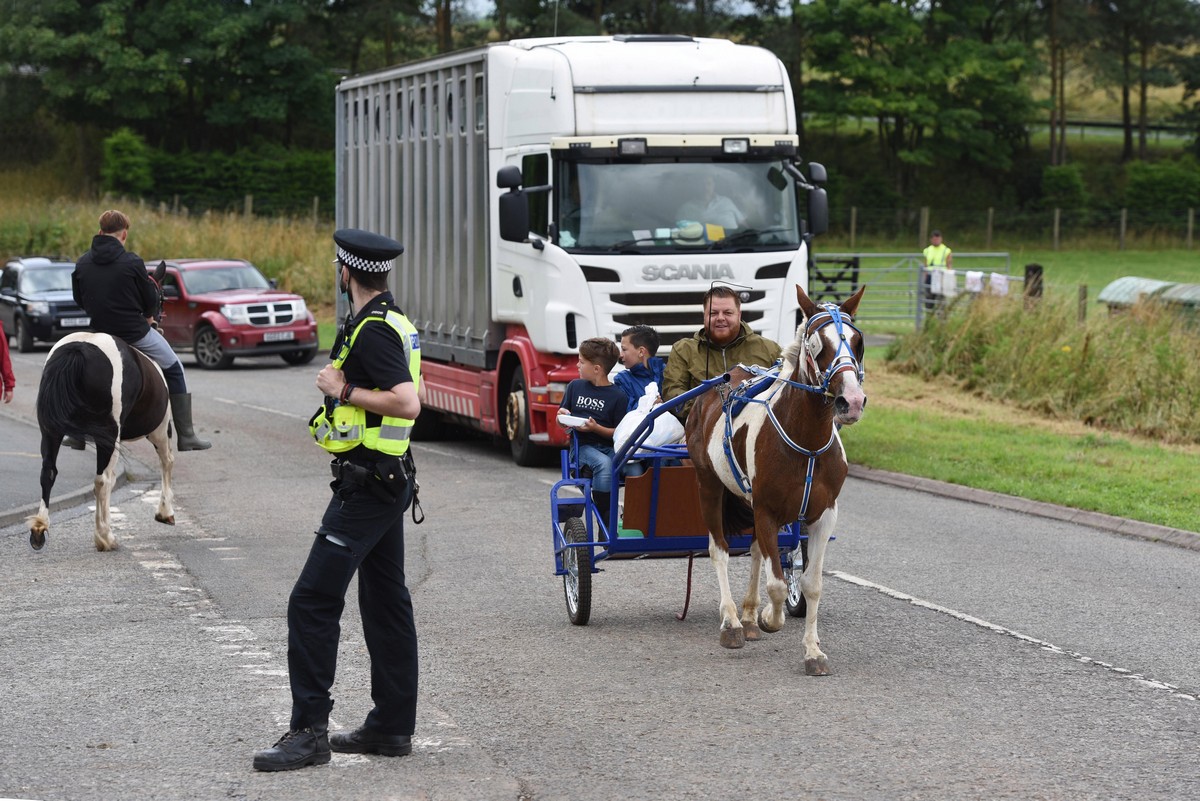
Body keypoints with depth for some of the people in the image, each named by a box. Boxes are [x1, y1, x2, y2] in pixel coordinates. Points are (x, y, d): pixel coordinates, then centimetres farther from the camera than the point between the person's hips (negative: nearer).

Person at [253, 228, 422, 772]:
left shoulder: (373, 331, -19)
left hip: (366, 484, -11)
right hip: (389, 481, 11)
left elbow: (407, 403, -29)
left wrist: (344, 390, -20)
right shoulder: (392, 322, 13)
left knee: (313, 600, -11)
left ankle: (309, 731, -11)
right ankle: (392, 726, 19)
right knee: (385, 603, 14)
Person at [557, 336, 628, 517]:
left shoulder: (618, 395, 1)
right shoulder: (575, 387, 14)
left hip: (609, 446, -1)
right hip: (583, 446, 1)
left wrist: (595, 428, -17)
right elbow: (561, 422, 21)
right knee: (604, 464, -34)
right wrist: (562, 416, -3)